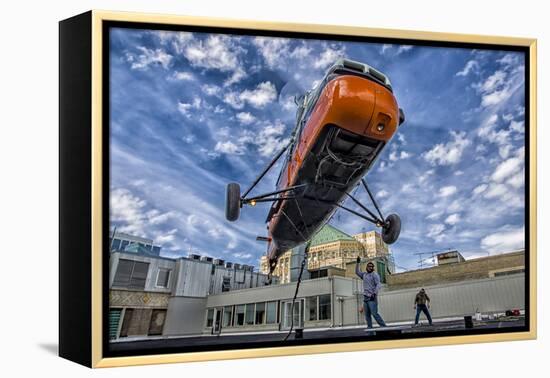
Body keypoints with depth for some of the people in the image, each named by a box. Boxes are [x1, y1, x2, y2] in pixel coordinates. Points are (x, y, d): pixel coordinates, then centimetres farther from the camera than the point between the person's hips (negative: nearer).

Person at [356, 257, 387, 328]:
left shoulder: (375, 274, -1)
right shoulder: (364, 274, 18)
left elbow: (378, 285, -10)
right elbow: (357, 272, 26)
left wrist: (375, 293, -25)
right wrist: (358, 263, 17)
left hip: (372, 297, -7)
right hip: (365, 297, 7)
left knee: (374, 313, -15)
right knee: (367, 314, 2)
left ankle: (383, 326, -11)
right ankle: (370, 328, 2)